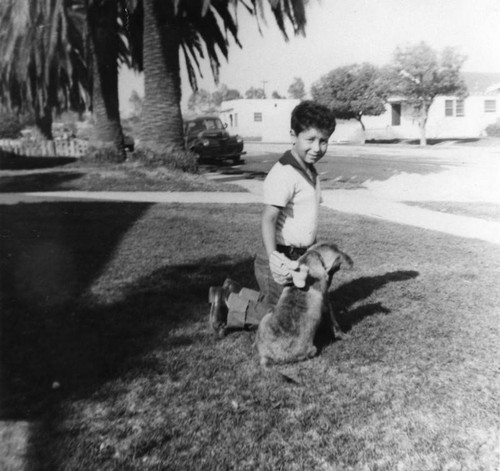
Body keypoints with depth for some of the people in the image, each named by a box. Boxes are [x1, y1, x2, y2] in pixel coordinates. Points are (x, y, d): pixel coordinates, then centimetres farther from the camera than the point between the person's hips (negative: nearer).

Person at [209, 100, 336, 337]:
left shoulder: (310, 170, 8)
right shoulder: (284, 174, -23)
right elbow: (267, 219, -32)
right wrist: (273, 255, -44)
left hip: (299, 260, 9)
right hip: (282, 261, -9)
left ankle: (235, 294, 28)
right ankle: (228, 302, 20)